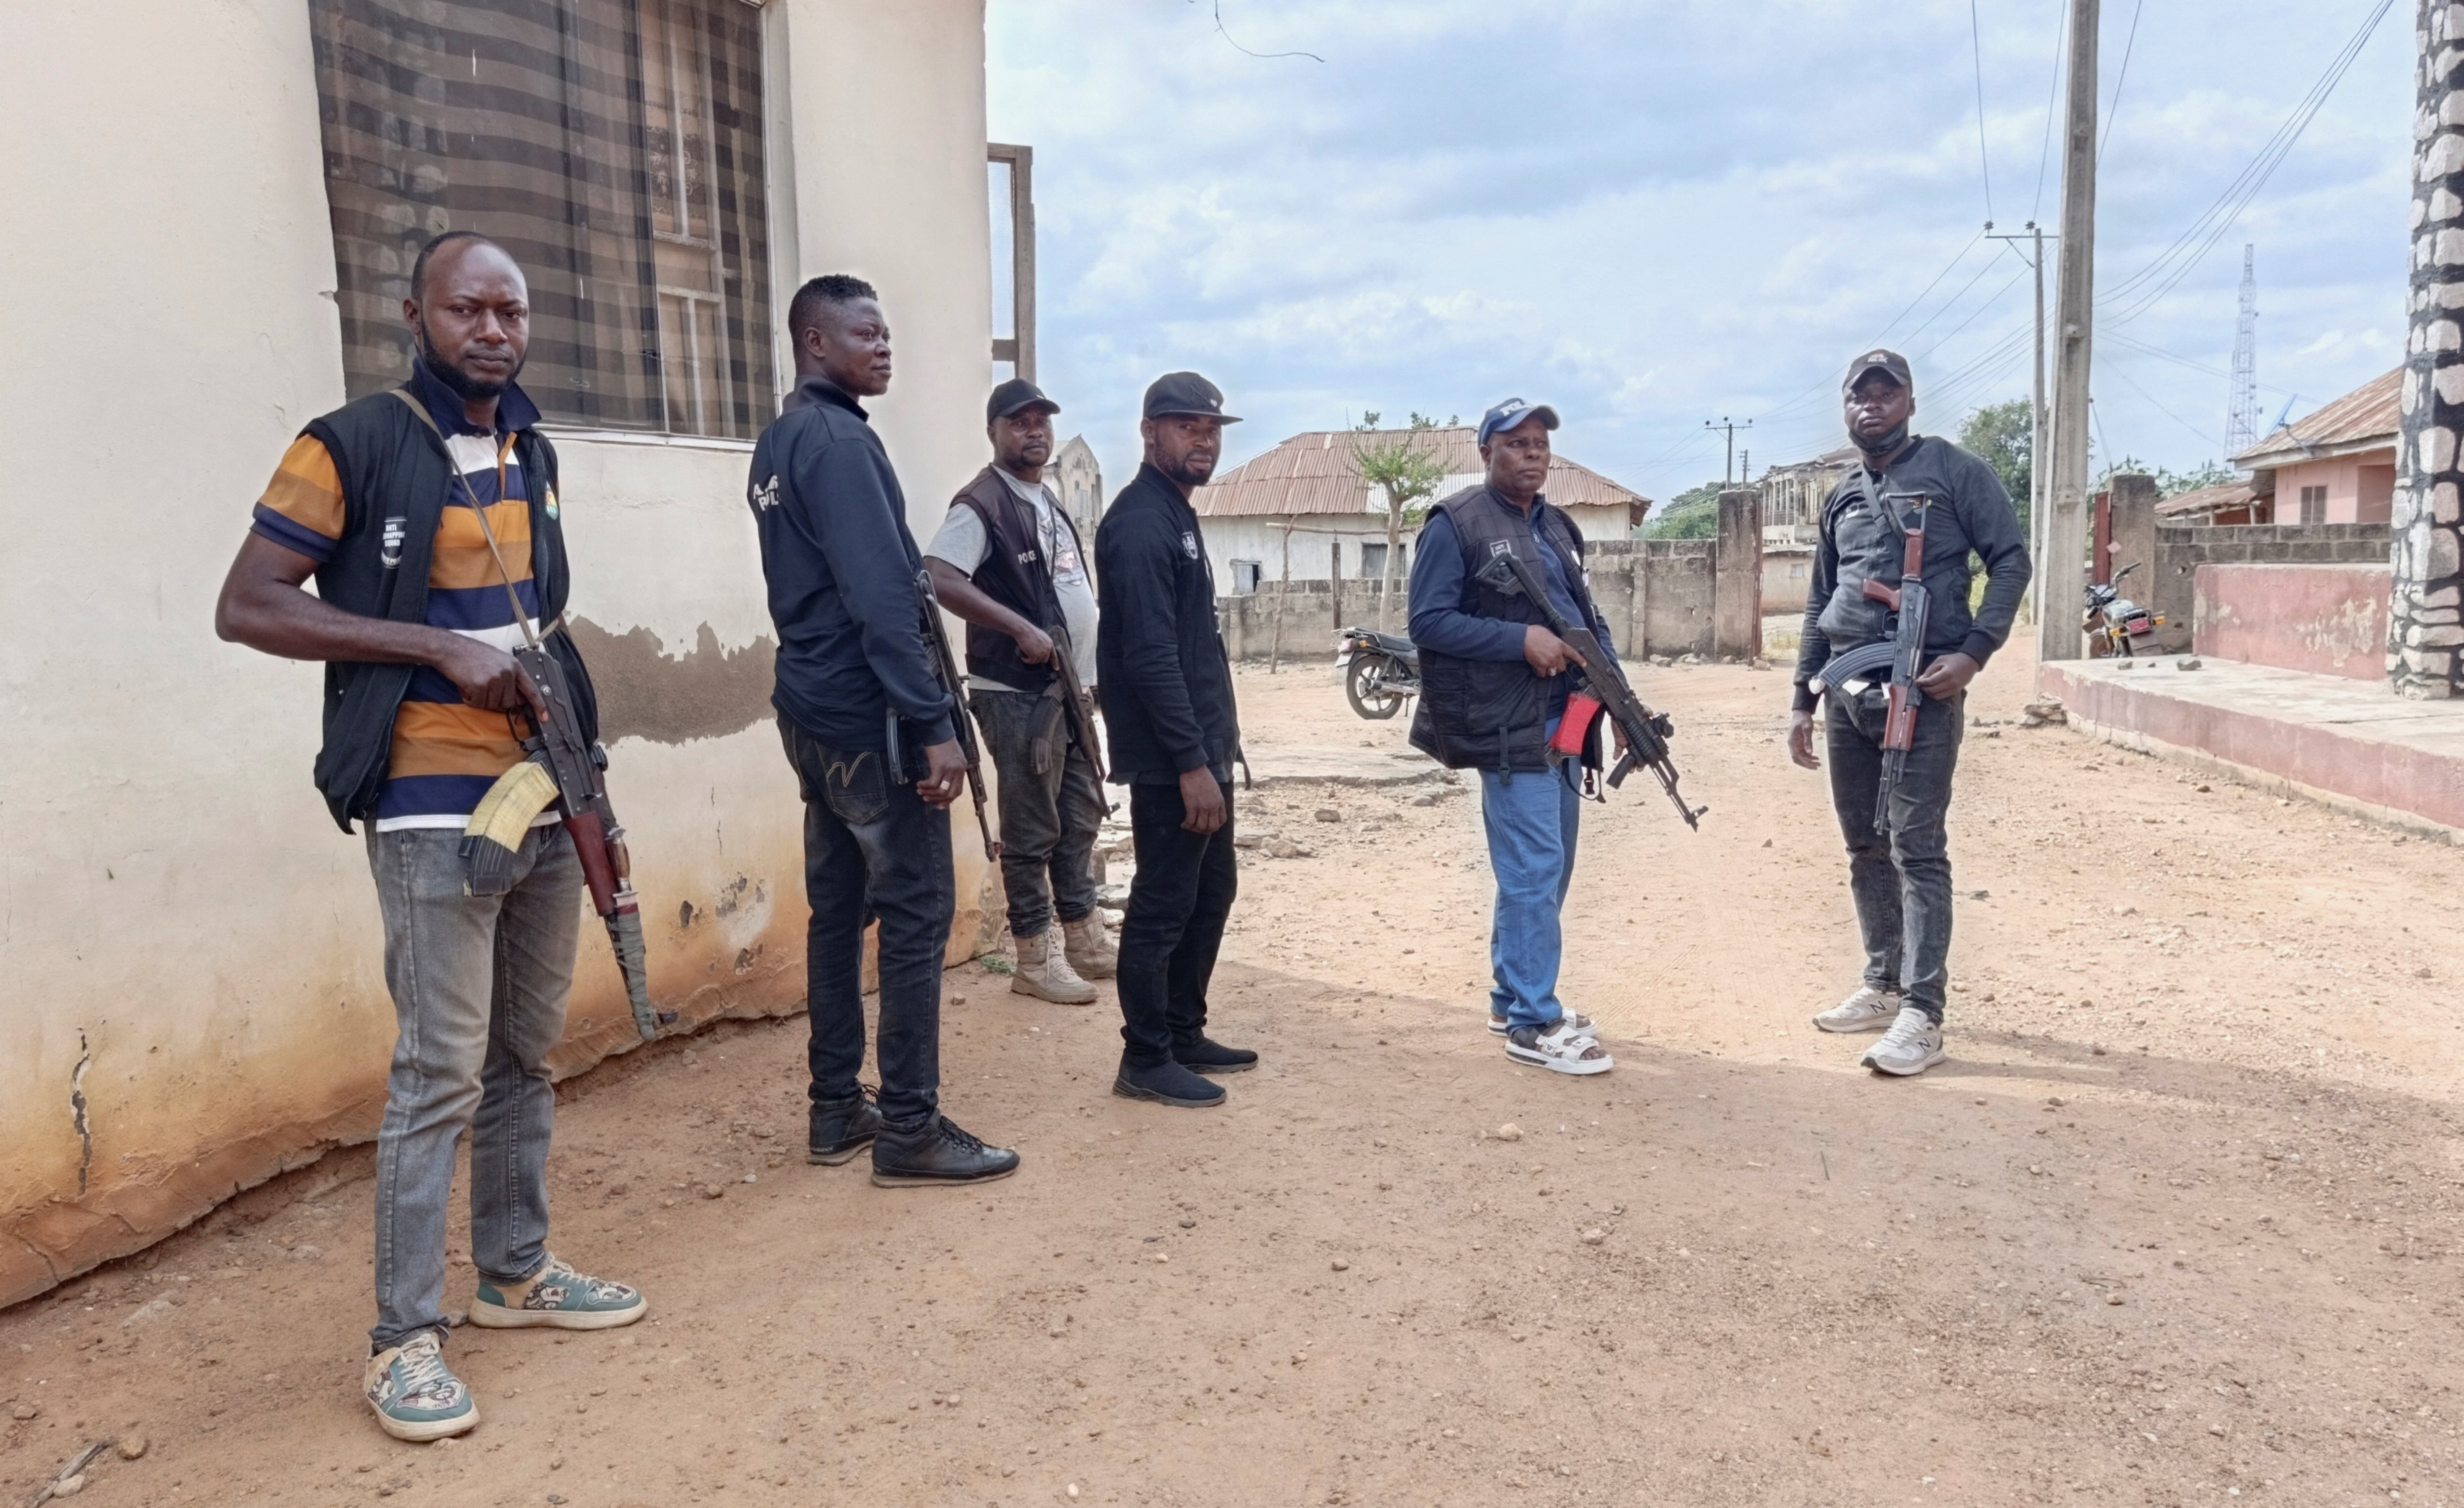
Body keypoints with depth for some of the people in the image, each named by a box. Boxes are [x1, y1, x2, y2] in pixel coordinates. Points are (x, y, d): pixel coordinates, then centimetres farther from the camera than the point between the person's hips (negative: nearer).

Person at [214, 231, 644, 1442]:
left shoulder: (532, 454, 13)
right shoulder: (353, 447, -7)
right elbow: (247, 606, -11)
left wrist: (581, 767, 13)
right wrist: (443, 649, -17)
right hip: (434, 804, -6)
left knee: (526, 1051, 14)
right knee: (441, 1071, -5)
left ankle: (515, 1270, 29)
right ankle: (405, 1337, 6)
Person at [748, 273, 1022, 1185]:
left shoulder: (778, 443, 15)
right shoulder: (840, 442, -15)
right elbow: (882, 598, -22)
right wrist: (934, 724, -22)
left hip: (812, 711, 10)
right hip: (868, 715, -10)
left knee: (840, 906, 13)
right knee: (916, 912, -4)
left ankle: (837, 1110, 20)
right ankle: (910, 1131, 2)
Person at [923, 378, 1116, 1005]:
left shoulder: (1047, 500, 16)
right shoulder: (983, 503, -12)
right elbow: (938, 577, -26)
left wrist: (1087, 672, 14)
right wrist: (1022, 628, -28)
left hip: (1069, 688, 9)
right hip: (1018, 693, -9)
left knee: (1080, 816, 15)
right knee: (1032, 830, -2)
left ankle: (1085, 939, 27)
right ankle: (1034, 959, 8)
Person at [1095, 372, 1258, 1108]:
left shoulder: (1175, 514, 15)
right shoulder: (1140, 523, -16)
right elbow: (1151, 655, -23)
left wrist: (1215, 732, 18)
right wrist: (1191, 762, -24)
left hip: (1202, 746, 10)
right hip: (1170, 760, -10)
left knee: (1212, 891, 16)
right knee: (1164, 906, -2)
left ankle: (1184, 1034, 28)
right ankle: (1146, 1060, 10)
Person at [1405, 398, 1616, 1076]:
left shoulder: (1557, 528, 18)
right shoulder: (1455, 526, -6)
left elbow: (1588, 616, 21)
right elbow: (1428, 621, -12)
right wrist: (1522, 639, -19)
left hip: (1565, 720, 8)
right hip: (1509, 727, -8)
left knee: (1545, 869, 13)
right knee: (1533, 872, -8)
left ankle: (1514, 996, 26)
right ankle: (1533, 1024, 1)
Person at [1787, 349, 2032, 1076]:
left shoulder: (1954, 471, -1)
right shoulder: (1841, 497, 16)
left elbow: (2010, 559, -3)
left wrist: (1974, 651, -15)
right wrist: (1803, 700, 15)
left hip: (1922, 688, -6)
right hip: (1847, 689, 6)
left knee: (1917, 851, -8)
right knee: (1866, 849, 11)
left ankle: (1922, 1015, -6)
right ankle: (1884, 986, 23)